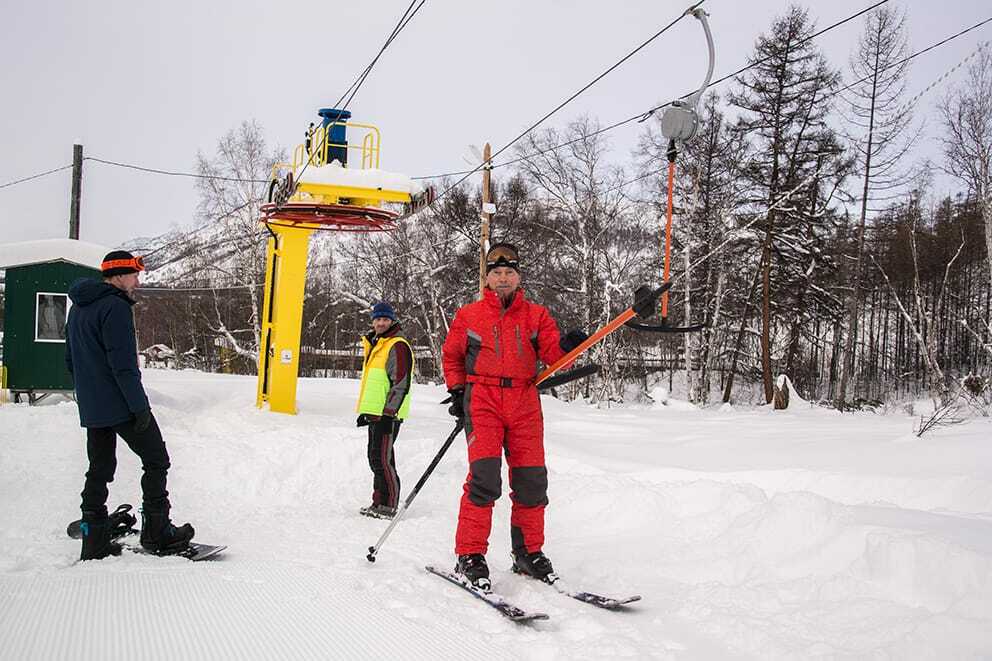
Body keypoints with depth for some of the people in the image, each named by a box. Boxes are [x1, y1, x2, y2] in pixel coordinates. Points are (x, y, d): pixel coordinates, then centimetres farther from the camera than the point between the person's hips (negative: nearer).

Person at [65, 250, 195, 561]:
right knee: (156, 460, 2)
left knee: (99, 469, 12)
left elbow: (70, 360, 21)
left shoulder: (77, 307, 15)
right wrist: (140, 405, -17)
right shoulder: (116, 307, -15)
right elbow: (123, 363, -21)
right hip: (121, 405, -9)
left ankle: (94, 540, 12)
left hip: (90, 408, 9)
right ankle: (157, 532, 4)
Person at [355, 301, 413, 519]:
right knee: (375, 458, 13)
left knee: (382, 459, -11)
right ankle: (379, 502, 21)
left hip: (388, 414, -10)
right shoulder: (375, 345, 20)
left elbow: (401, 383, -18)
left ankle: (388, 506, -7)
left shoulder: (398, 346, -11)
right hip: (375, 413, 10)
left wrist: (388, 413, -22)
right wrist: (366, 411, 24)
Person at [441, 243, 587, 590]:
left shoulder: (536, 315, 13)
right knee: (484, 474, -17)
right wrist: (457, 391, 6)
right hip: (483, 400, -2)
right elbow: (451, 356, 18)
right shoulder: (468, 315, 10)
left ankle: (528, 552, 19)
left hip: (525, 403, 3)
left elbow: (551, 352, 1)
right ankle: (470, 555, -8)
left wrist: (567, 346, -20)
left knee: (532, 481, 3)